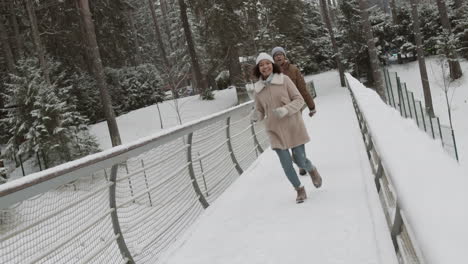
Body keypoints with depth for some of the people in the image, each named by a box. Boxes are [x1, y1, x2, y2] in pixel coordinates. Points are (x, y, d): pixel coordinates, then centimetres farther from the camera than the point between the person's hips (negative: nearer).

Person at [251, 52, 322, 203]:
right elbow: (260, 111, 10)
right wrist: (256, 116, -14)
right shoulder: (257, 89, 2)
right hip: (275, 130, 2)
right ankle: (299, 190, 24)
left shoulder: (284, 79, -6)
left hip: (293, 127, -2)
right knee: (286, 164, -1)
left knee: (300, 161, 1)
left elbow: (299, 100, -5)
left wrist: (286, 109, -23)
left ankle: (312, 170, 38)